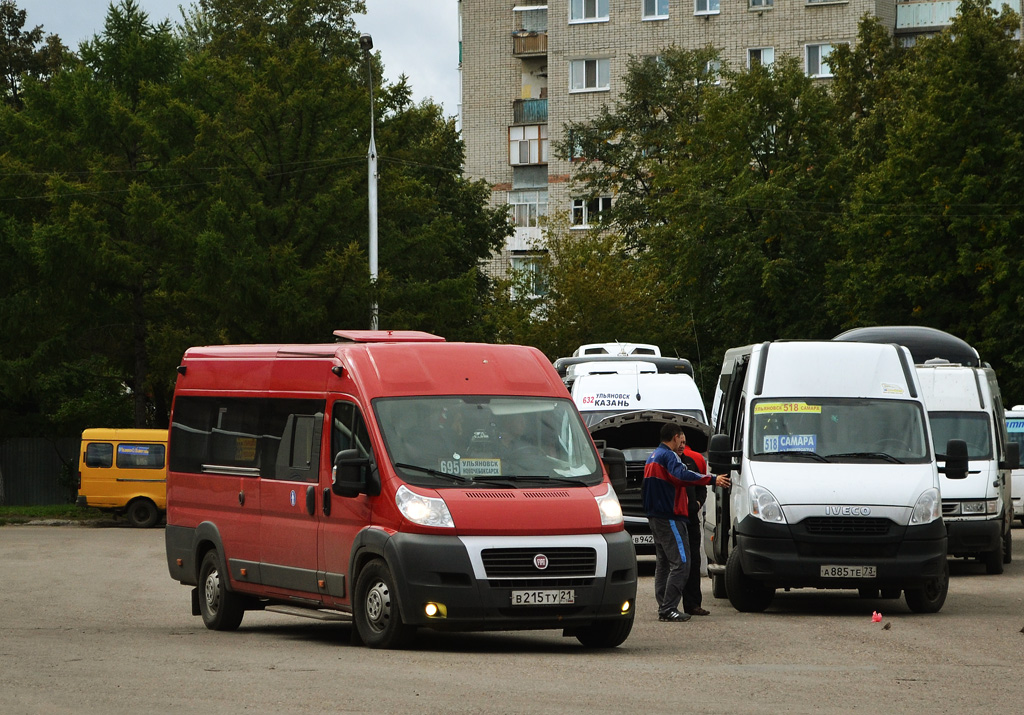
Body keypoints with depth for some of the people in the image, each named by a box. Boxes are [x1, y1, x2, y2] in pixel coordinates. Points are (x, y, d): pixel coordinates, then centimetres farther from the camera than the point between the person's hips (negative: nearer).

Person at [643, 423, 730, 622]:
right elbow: (682, 476, -30)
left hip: (655, 517, 11)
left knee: (663, 563, 14)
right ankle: (669, 608, -16)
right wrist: (713, 480, -31)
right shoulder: (669, 456, -12)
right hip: (670, 518, -11)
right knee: (680, 563, -11)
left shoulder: (652, 458, 20)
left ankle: (663, 608, 14)